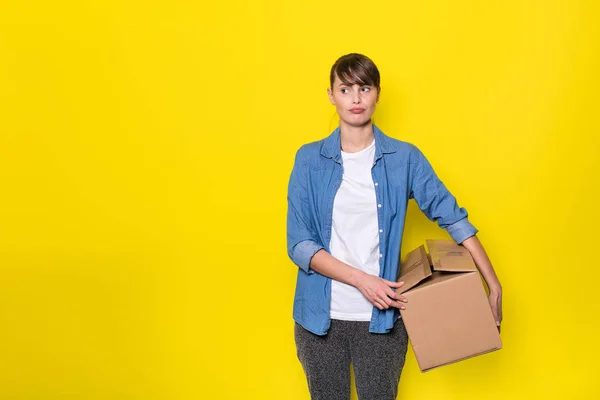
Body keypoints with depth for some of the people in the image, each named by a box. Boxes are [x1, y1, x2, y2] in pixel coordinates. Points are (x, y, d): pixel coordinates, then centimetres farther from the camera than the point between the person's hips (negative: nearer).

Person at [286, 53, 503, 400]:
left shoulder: (404, 158, -2)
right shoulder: (310, 159, -3)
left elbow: (452, 216, 1)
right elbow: (299, 244, -7)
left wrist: (494, 285, -3)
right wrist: (362, 280, -17)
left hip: (382, 318, 0)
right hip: (320, 318, 1)